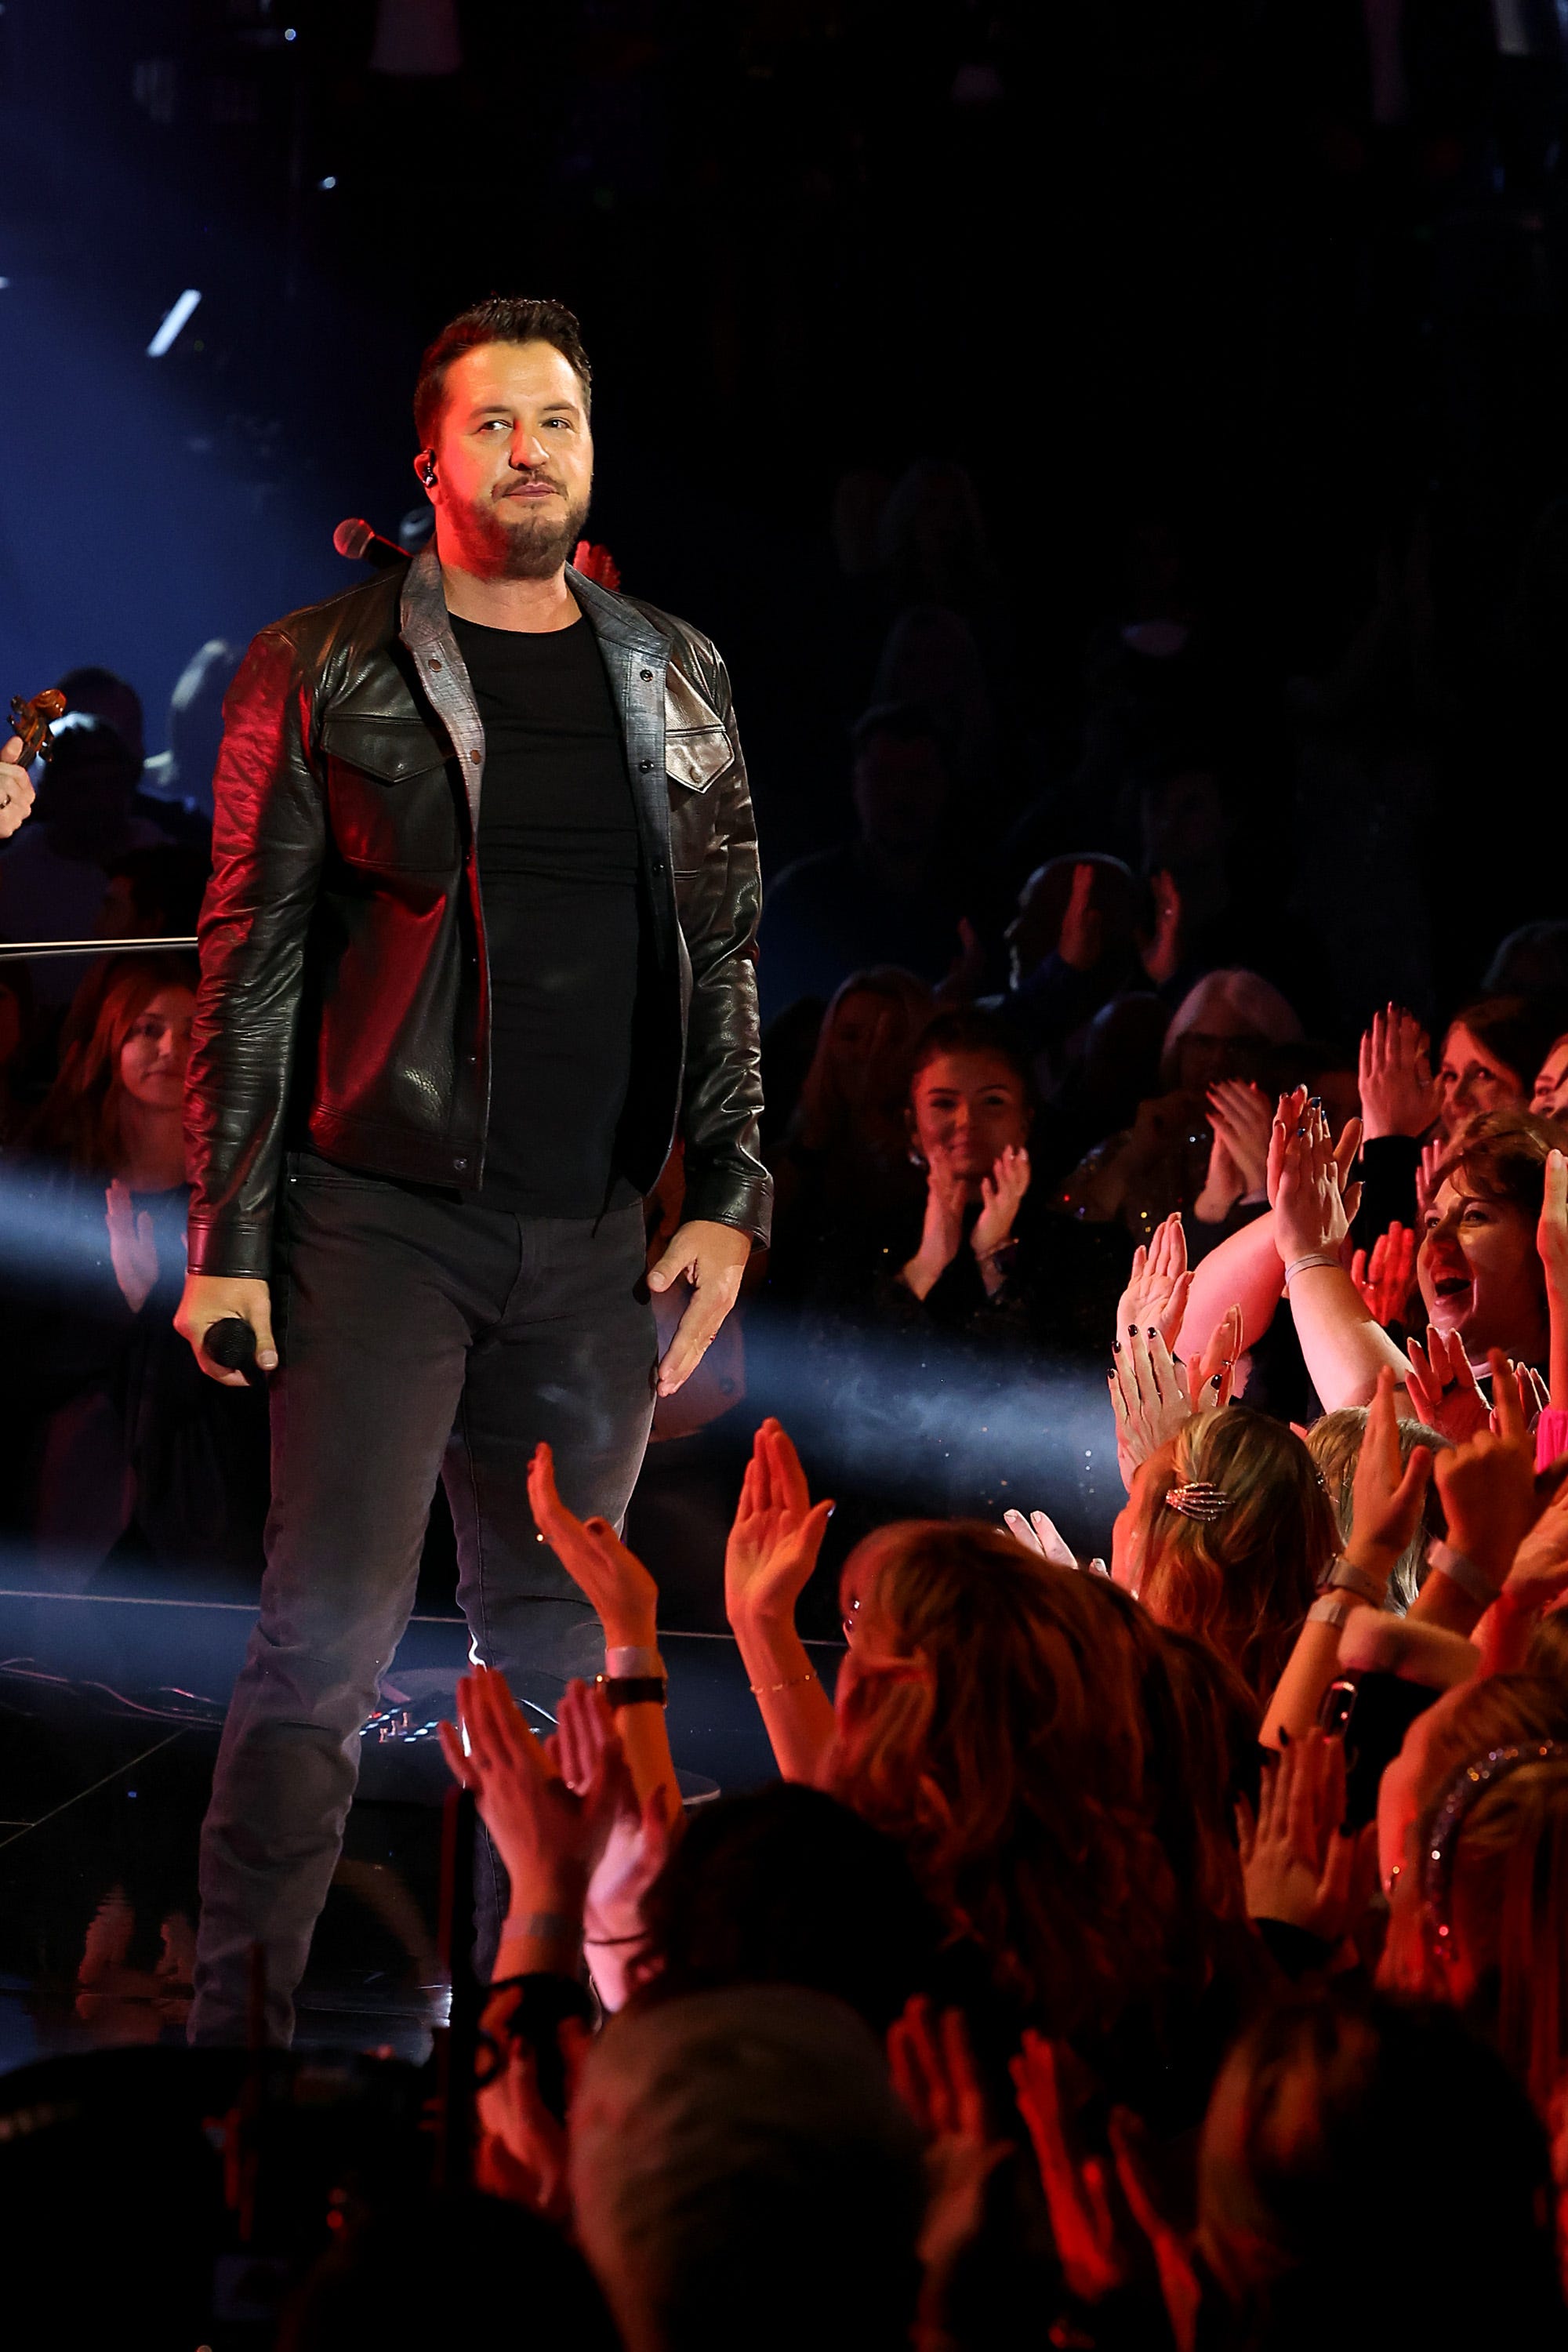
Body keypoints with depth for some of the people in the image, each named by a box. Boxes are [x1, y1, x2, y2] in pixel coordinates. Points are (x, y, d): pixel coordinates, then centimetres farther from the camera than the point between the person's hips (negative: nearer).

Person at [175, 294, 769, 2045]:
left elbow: (722, 959, 14)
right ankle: (238, 2019, -8)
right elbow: (250, 964, -2)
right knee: (329, 1638, -12)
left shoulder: (674, 684, 12)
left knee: (553, 1652, 9)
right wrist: (226, 1239, -7)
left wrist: (728, 1196, 3)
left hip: (591, 1241, 4)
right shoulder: (326, 672, -1)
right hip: (383, 1222, -4)